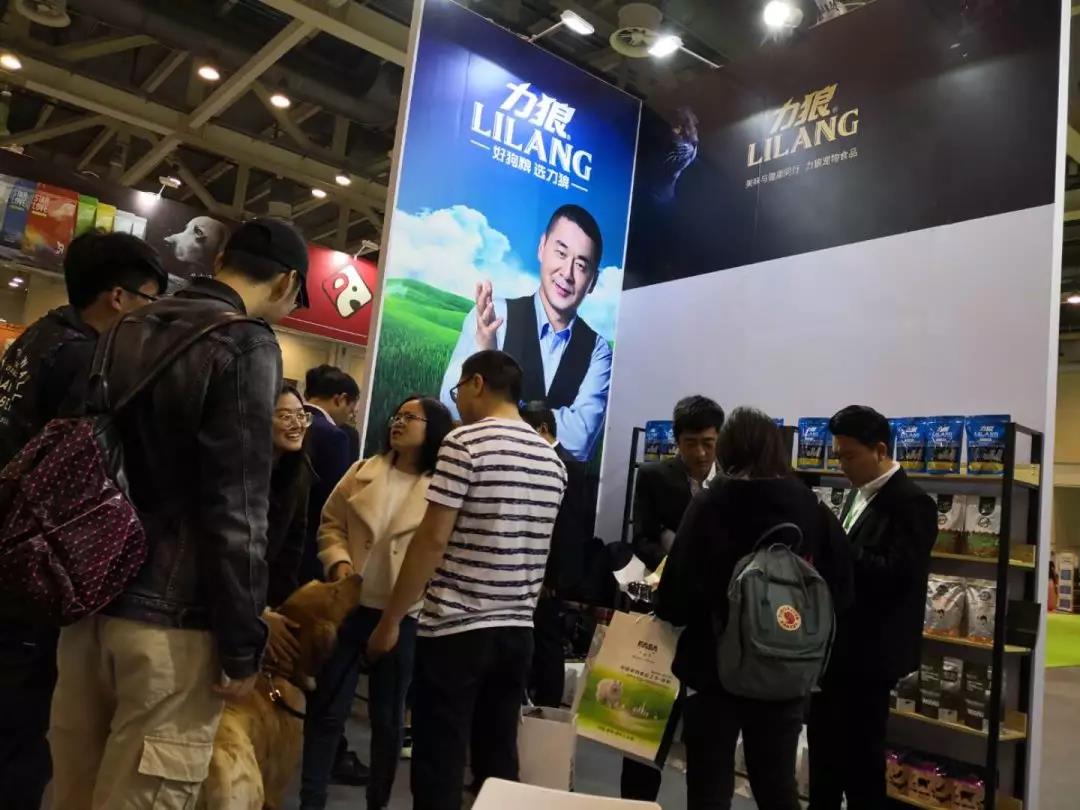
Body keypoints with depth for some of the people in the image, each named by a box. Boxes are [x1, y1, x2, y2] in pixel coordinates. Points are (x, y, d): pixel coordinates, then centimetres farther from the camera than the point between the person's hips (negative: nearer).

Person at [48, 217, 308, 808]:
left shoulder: (128, 328, 13)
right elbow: (237, 510, -17)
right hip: (170, 615, -8)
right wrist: (242, 644, -10)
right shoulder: (246, 344, -11)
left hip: (89, 598, 8)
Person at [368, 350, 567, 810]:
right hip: (517, 631, 7)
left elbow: (432, 539, -14)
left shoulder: (465, 443, -11)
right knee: (498, 760, 15)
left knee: (439, 765, 2)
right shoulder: (552, 460, 9)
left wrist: (391, 620, -7)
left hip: (455, 629, -6)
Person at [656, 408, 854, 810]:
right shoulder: (815, 510, -2)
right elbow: (840, 594, 1)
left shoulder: (710, 504, -12)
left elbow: (676, 599, -16)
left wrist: (667, 604, 6)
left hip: (716, 669, -3)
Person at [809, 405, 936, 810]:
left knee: (860, 754, 4)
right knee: (825, 746, 18)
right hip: (837, 647, 9)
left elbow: (896, 574, -26)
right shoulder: (859, 496, 12)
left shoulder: (911, 502, -16)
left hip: (869, 654, -9)